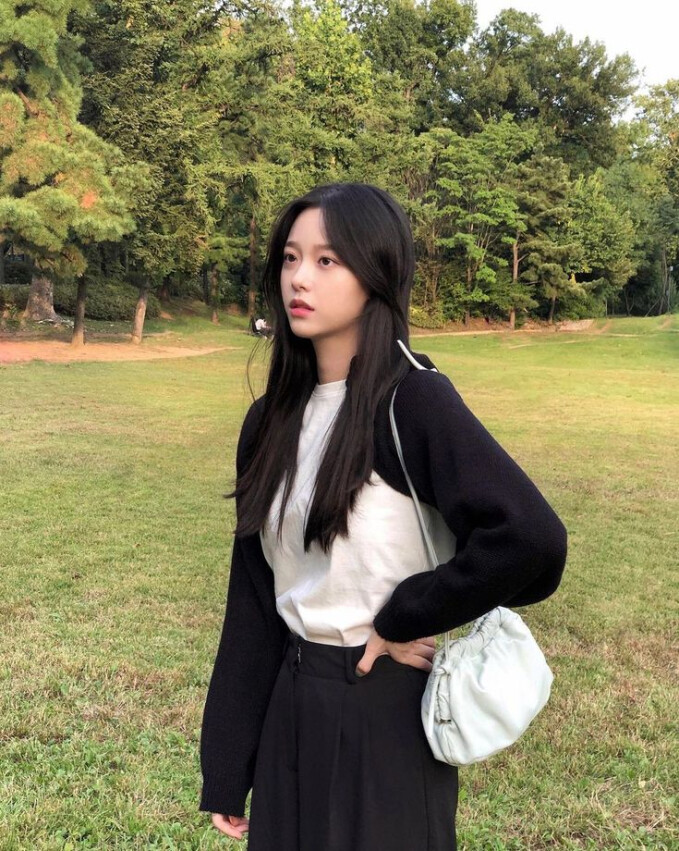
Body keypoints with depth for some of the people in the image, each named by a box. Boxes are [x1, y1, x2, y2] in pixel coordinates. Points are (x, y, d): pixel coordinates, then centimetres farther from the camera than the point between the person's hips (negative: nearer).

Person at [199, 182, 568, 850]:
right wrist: (227, 770, 7)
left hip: (385, 711, -5)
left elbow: (530, 540, -30)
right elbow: (253, 594, 5)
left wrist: (404, 619, -17)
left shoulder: (415, 402, -16)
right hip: (289, 708, 6)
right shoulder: (272, 419, 2)